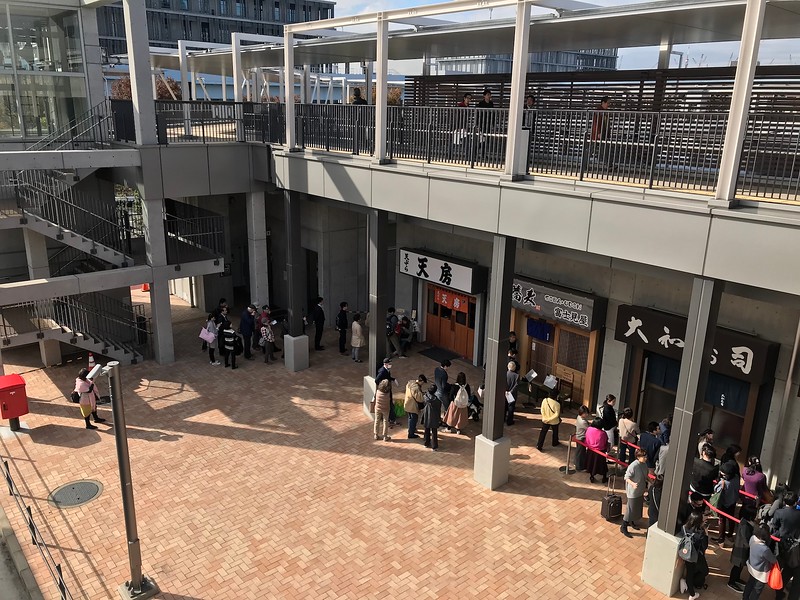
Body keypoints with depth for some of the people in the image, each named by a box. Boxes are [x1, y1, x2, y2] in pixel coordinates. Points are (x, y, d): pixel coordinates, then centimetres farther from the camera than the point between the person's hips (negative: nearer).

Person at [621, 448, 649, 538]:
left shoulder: (644, 464, -2)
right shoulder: (633, 466, -26)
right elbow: (627, 477, -22)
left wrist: (645, 487, 13)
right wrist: (633, 483, -38)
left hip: (641, 491, 8)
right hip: (633, 492, -8)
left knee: (638, 508, 22)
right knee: (630, 509, -1)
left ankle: (631, 522, 44)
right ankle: (623, 527, 12)